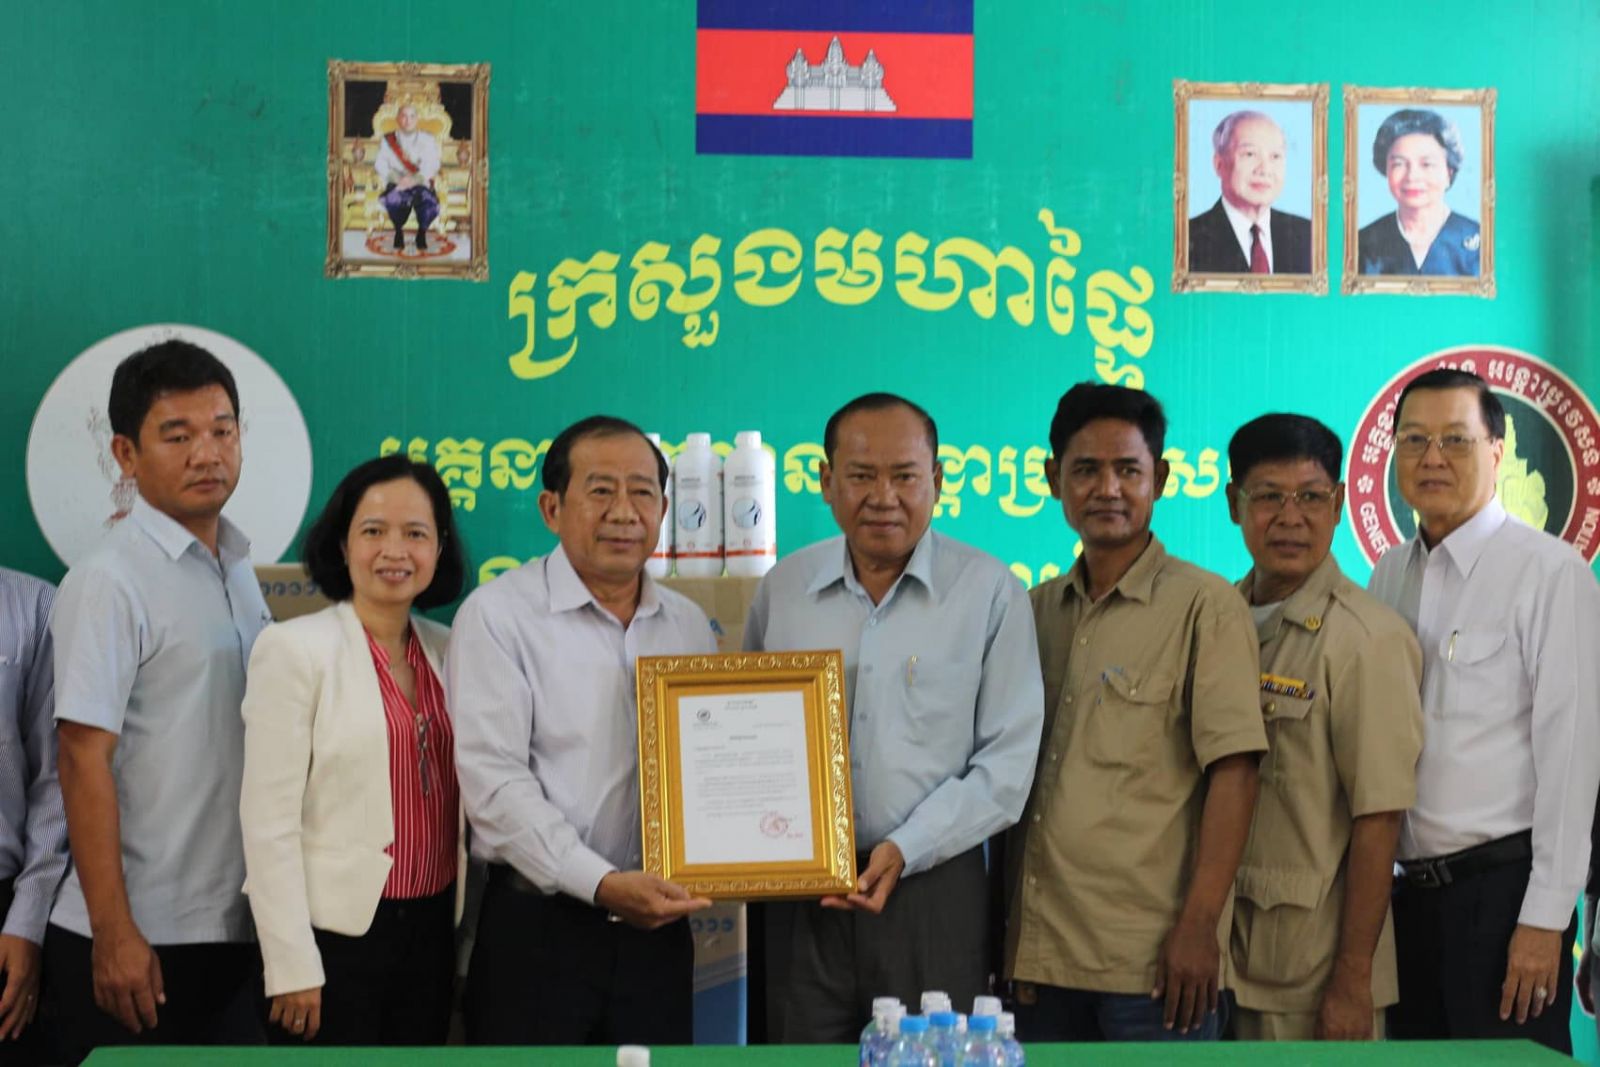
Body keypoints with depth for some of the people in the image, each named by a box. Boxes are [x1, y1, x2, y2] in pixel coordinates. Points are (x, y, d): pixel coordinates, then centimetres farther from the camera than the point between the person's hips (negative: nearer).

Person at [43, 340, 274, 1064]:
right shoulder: (109, 582, -12)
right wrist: (113, 936, -19)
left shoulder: (239, 571, 10)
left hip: (235, 933, 7)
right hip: (140, 946, -7)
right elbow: (84, 761, -16)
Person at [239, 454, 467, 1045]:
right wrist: (293, 967, -15)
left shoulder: (444, 651, 7)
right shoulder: (294, 648, -9)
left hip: (432, 929, 5)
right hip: (336, 931, -5)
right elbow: (268, 821, -12)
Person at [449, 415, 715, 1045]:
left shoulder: (689, 625, 11)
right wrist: (601, 884, -20)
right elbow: (493, 780, -14)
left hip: (656, 929, 5)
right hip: (536, 928, -4)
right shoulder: (498, 615, -6)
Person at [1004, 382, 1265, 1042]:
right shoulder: (1037, 610, 11)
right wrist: (1007, 922, 10)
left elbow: (1233, 771, -10)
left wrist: (1199, 925, -16)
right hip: (1039, 954, 5)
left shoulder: (1205, 606, -4)